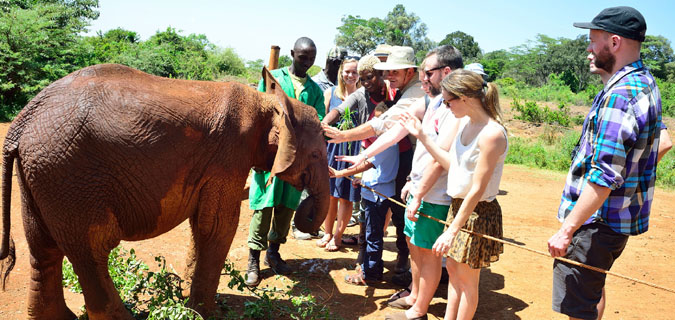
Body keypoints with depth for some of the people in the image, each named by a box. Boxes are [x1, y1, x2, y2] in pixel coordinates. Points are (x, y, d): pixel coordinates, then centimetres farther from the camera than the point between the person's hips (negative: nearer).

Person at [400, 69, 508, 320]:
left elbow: (477, 189, -24)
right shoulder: (463, 122, 1)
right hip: (458, 204, 8)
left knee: (466, 277, 8)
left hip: (478, 212, -8)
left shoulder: (492, 134, -25)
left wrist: (452, 231, -22)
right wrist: (421, 136, -1)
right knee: (452, 266, 19)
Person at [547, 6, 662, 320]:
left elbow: (604, 177, -28)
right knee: (593, 290, 27)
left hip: (596, 221, -11)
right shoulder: (646, 83, 9)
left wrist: (567, 230, -24)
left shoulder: (620, 95, -24)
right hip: (618, 218, 11)